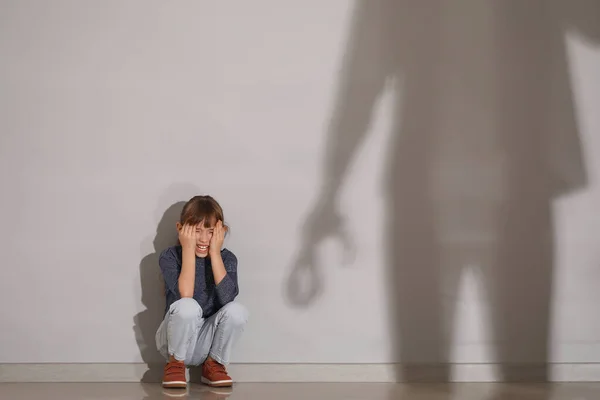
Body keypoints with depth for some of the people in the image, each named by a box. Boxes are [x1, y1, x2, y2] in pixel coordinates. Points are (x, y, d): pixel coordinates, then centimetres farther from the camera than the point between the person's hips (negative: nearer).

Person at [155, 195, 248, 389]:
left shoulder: (226, 258, -3)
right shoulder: (170, 256, -10)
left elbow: (227, 297, -22)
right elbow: (185, 296, -26)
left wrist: (215, 253, -20)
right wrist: (188, 250, -23)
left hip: (206, 342, 2)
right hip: (175, 341, -2)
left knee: (237, 311, -25)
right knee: (187, 307, -33)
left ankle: (213, 365, -1)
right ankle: (175, 364, -6)